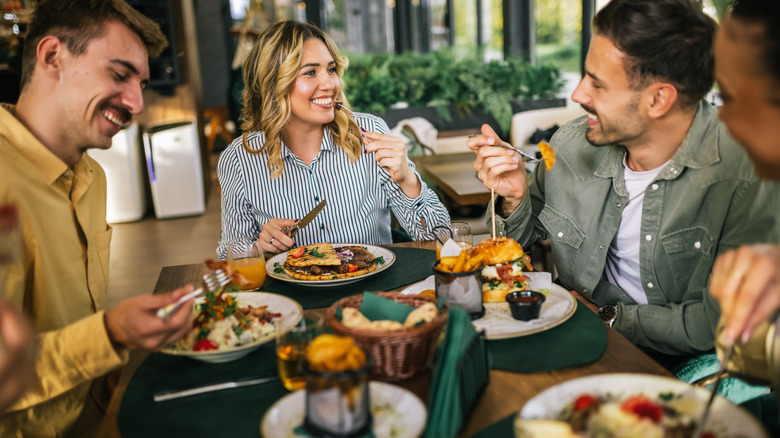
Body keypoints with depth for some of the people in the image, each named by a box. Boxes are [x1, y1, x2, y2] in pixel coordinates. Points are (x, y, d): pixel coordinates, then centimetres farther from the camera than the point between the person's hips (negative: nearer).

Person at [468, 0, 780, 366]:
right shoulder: (571, 144, -7)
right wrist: (514, 199, -12)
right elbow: (523, 238, 9)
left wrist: (610, 317, -16)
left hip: (681, 364, -4)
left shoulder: (748, 175, -22)